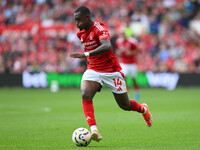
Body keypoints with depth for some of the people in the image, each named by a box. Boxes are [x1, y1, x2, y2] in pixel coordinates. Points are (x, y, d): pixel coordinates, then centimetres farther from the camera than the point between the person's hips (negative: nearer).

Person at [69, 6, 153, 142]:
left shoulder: (100, 29, -21)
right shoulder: (81, 33, 4)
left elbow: (107, 46, -41)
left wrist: (85, 54, -48)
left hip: (111, 71, -5)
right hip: (93, 70, 6)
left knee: (125, 105, 7)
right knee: (85, 95, -25)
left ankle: (143, 110, 42)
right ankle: (94, 131, -33)